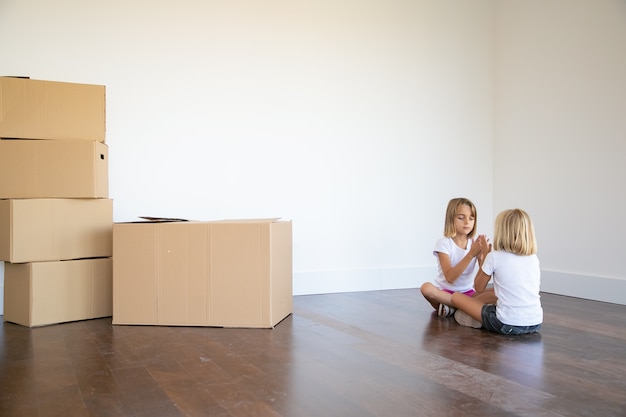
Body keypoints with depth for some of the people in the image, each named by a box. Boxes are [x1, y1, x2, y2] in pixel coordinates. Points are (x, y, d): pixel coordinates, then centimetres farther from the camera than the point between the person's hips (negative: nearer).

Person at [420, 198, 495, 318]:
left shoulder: (476, 242, 2)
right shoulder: (443, 243, -10)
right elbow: (450, 277, -22)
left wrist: (485, 253, -25)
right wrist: (471, 254, -29)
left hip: (469, 293, 4)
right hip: (445, 292, -4)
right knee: (426, 288, -35)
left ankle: (451, 307, -18)